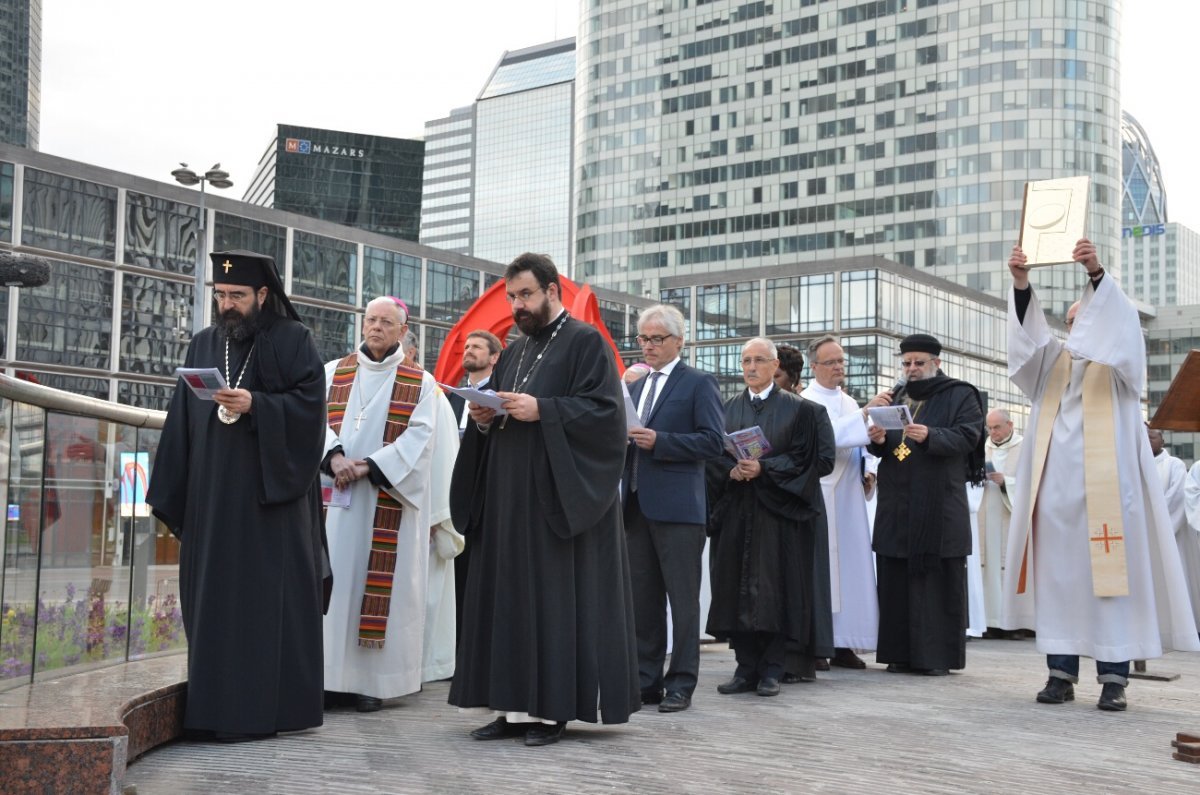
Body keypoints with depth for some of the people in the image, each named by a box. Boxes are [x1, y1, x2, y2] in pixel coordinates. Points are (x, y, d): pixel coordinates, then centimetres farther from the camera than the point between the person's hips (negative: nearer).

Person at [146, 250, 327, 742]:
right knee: (213, 597, 5)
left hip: (270, 493, -5)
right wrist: (171, 494, 8)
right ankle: (217, 707, 11)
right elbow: (182, 421, 14)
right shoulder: (204, 345, 14)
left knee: (267, 598, -3)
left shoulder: (292, 340, 0)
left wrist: (253, 405, -20)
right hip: (211, 494, 5)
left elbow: (310, 404, -7)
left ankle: (264, 709, 2)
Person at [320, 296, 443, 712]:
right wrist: (334, 455, -17)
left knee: (375, 579, -3)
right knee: (334, 574, 0)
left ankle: (371, 680, 0)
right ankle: (329, 673, 5)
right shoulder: (333, 372, 13)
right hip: (335, 496, 2)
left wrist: (370, 466, -15)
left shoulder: (420, 383, 6)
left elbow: (419, 436, -4)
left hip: (386, 499, -2)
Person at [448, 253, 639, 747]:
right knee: (508, 596, 5)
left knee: (554, 598, -5)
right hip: (508, 496, 7)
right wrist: (484, 419, 0)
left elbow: (604, 409, -13)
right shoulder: (513, 353, 20)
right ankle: (514, 706, 10)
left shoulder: (586, 342, -2)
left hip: (557, 498, -7)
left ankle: (552, 709, 1)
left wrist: (541, 410, -21)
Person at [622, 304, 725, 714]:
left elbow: (713, 440, -11)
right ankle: (645, 680, 17)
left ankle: (681, 684, 6)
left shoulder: (698, 384, -2)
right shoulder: (636, 386, 18)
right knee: (641, 599, 9)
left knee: (682, 599, 0)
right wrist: (622, 438, 0)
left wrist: (658, 441, -18)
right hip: (637, 506, 7)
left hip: (677, 507, -7)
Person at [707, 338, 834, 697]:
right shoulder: (728, 408, 12)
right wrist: (732, 470, -11)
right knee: (736, 588, 2)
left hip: (779, 513, -3)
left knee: (775, 590, -2)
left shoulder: (799, 409, 1)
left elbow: (810, 459, -5)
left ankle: (771, 670, 6)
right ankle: (746, 668, 10)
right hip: (735, 513, 4)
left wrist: (763, 468, -14)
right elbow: (713, 455, 9)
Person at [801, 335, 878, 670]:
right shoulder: (806, 402, -5)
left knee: (849, 565, 4)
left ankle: (841, 643, 9)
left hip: (849, 496, 7)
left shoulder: (849, 402, 18)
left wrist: (864, 473, 5)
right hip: (819, 495, -7)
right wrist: (866, 414, -26)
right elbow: (828, 435, -21)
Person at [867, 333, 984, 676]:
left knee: (939, 580, -4)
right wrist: (877, 439, -8)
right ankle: (901, 652, 9)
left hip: (940, 505, -5)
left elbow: (967, 437, -10)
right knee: (896, 580, 3)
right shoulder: (896, 398, 19)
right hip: (897, 505, 5)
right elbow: (882, 449, 16)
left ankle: (939, 654, 2)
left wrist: (930, 436, -26)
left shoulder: (960, 395, 5)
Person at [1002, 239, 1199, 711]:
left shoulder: (1122, 362, 12)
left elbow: (1121, 324, -8)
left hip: (1103, 484, -2)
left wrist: (1096, 274, -24)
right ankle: (1061, 673, 3)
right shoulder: (1053, 362, 17)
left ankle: (1114, 678, -3)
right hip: (1057, 486, 3)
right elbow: (1028, 334, -1)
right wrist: (1021, 284, -18)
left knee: (1109, 574, -5)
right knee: (1057, 575, 0)